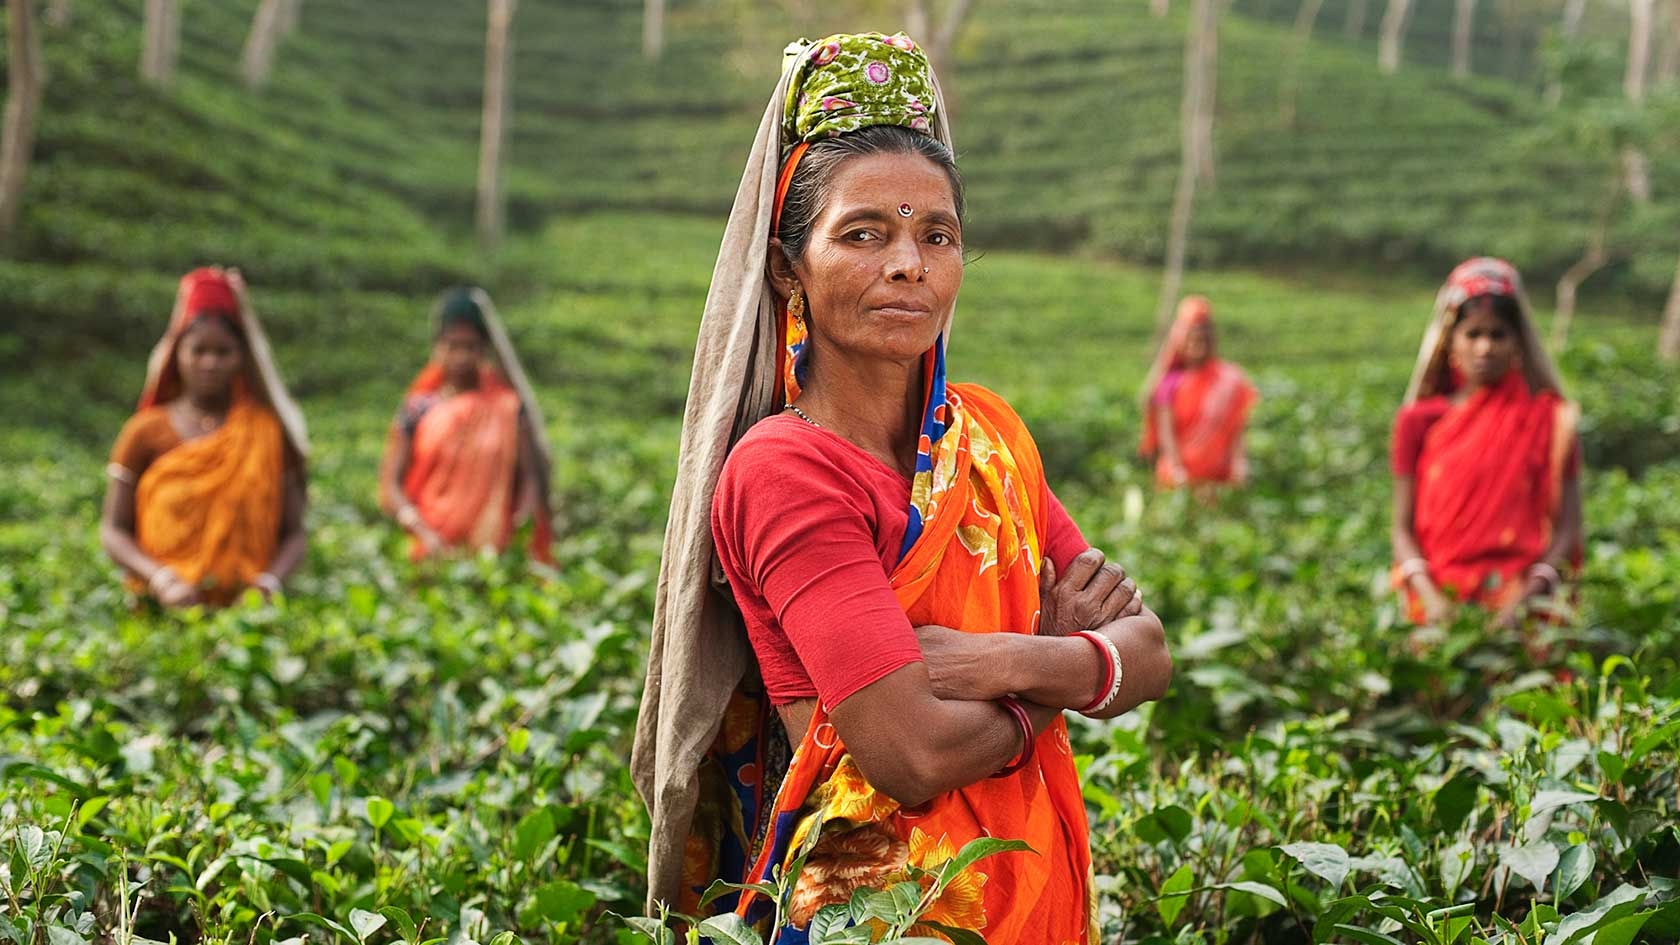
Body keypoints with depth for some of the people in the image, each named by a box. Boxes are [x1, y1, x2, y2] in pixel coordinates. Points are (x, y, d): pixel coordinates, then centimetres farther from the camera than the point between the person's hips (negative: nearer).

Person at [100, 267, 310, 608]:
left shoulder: (268, 432, 10)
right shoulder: (145, 432, 8)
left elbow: (294, 533, 9)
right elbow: (113, 531, 7)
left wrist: (270, 580, -11)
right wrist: (160, 578, -11)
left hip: (247, 609, 0)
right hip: (162, 608, 0)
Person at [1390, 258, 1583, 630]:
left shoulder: (1550, 418, 8)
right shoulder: (1419, 421, 9)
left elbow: (1567, 527, 4)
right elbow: (1404, 529, 7)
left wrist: (1529, 595, -12)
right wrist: (1429, 597, -10)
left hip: (1520, 599, -1)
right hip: (1440, 601, 1)